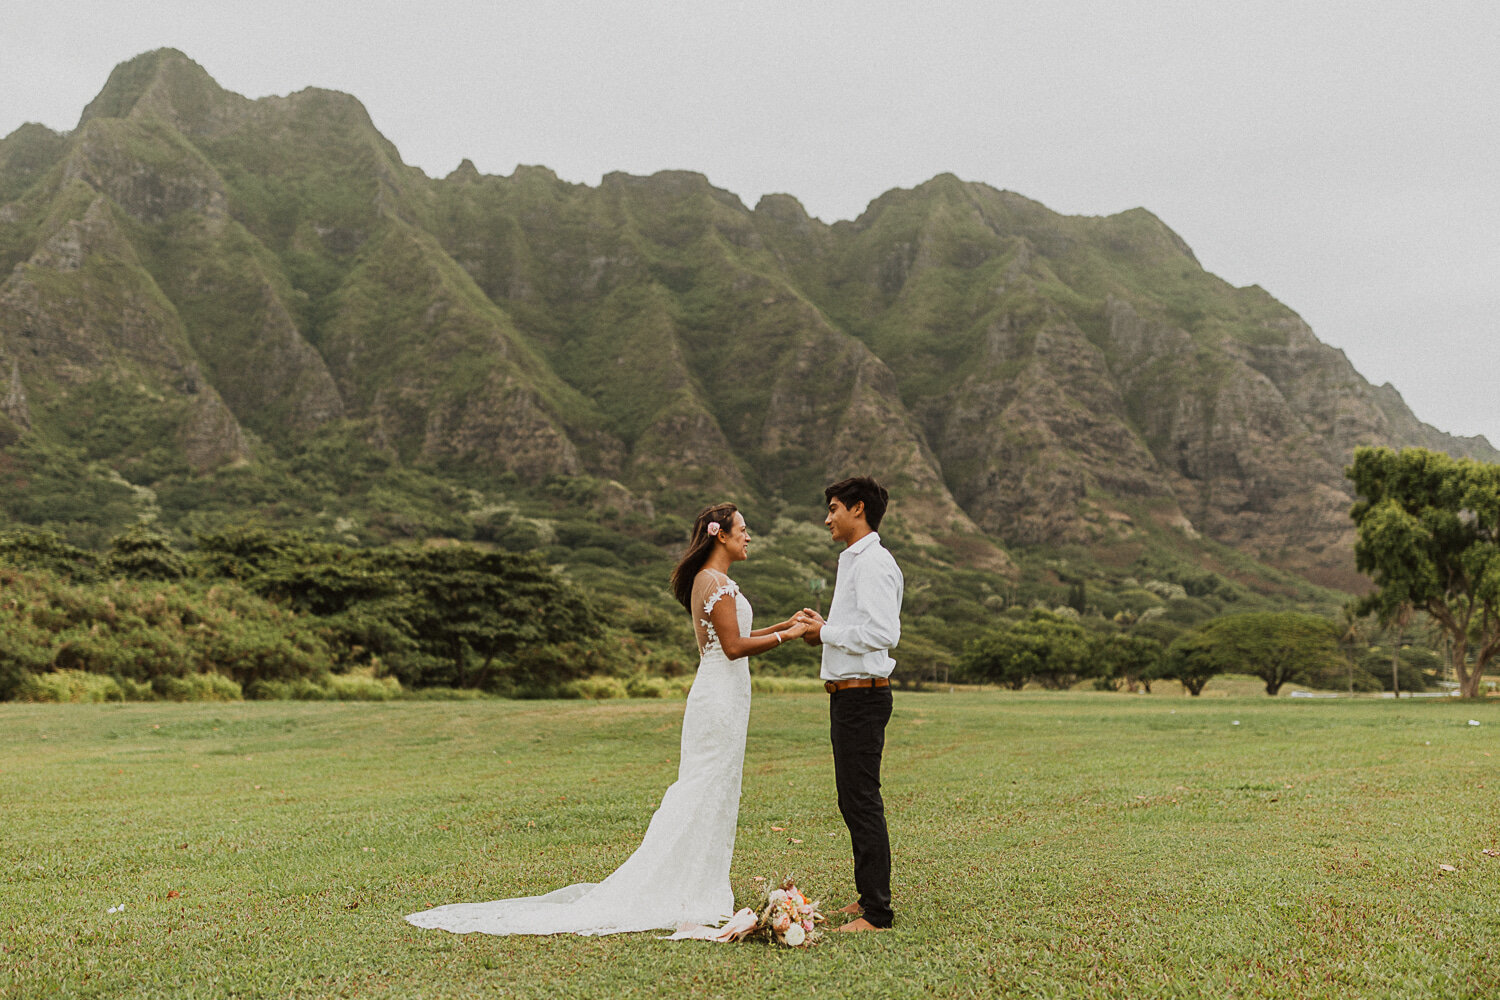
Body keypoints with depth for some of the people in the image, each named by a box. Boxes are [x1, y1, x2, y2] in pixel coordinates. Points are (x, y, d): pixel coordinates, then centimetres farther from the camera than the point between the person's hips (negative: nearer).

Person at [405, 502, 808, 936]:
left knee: (713, 798, 12)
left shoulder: (708, 580, 18)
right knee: (704, 798, -7)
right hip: (720, 699, -10)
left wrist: (782, 625, 19)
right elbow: (734, 646, -18)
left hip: (719, 696, 10)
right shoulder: (713, 581, -14)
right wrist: (786, 636, -11)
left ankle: (697, 894, 19)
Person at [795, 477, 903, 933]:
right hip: (849, 694, 11)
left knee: (862, 803, -7)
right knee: (855, 801, 16)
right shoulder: (853, 561, 19)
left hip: (862, 696, -11)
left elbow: (883, 633, -24)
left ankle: (876, 913, -1)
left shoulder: (873, 563, -15)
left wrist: (827, 632, -14)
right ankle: (868, 898, 26)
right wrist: (823, 626, 9)